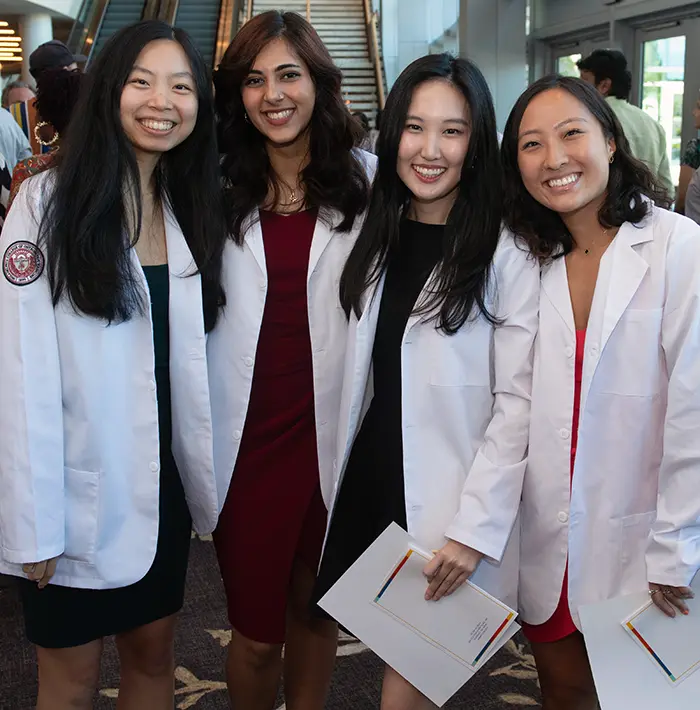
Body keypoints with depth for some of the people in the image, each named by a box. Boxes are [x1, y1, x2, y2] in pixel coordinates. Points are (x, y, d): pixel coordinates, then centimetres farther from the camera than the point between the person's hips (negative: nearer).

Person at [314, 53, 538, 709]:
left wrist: (475, 527, -16)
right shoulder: (376, 238, 8)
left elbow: (517, 402, -14)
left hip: (449, 504, -5)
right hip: (369, 480, 5)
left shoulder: (507, 256, -12)